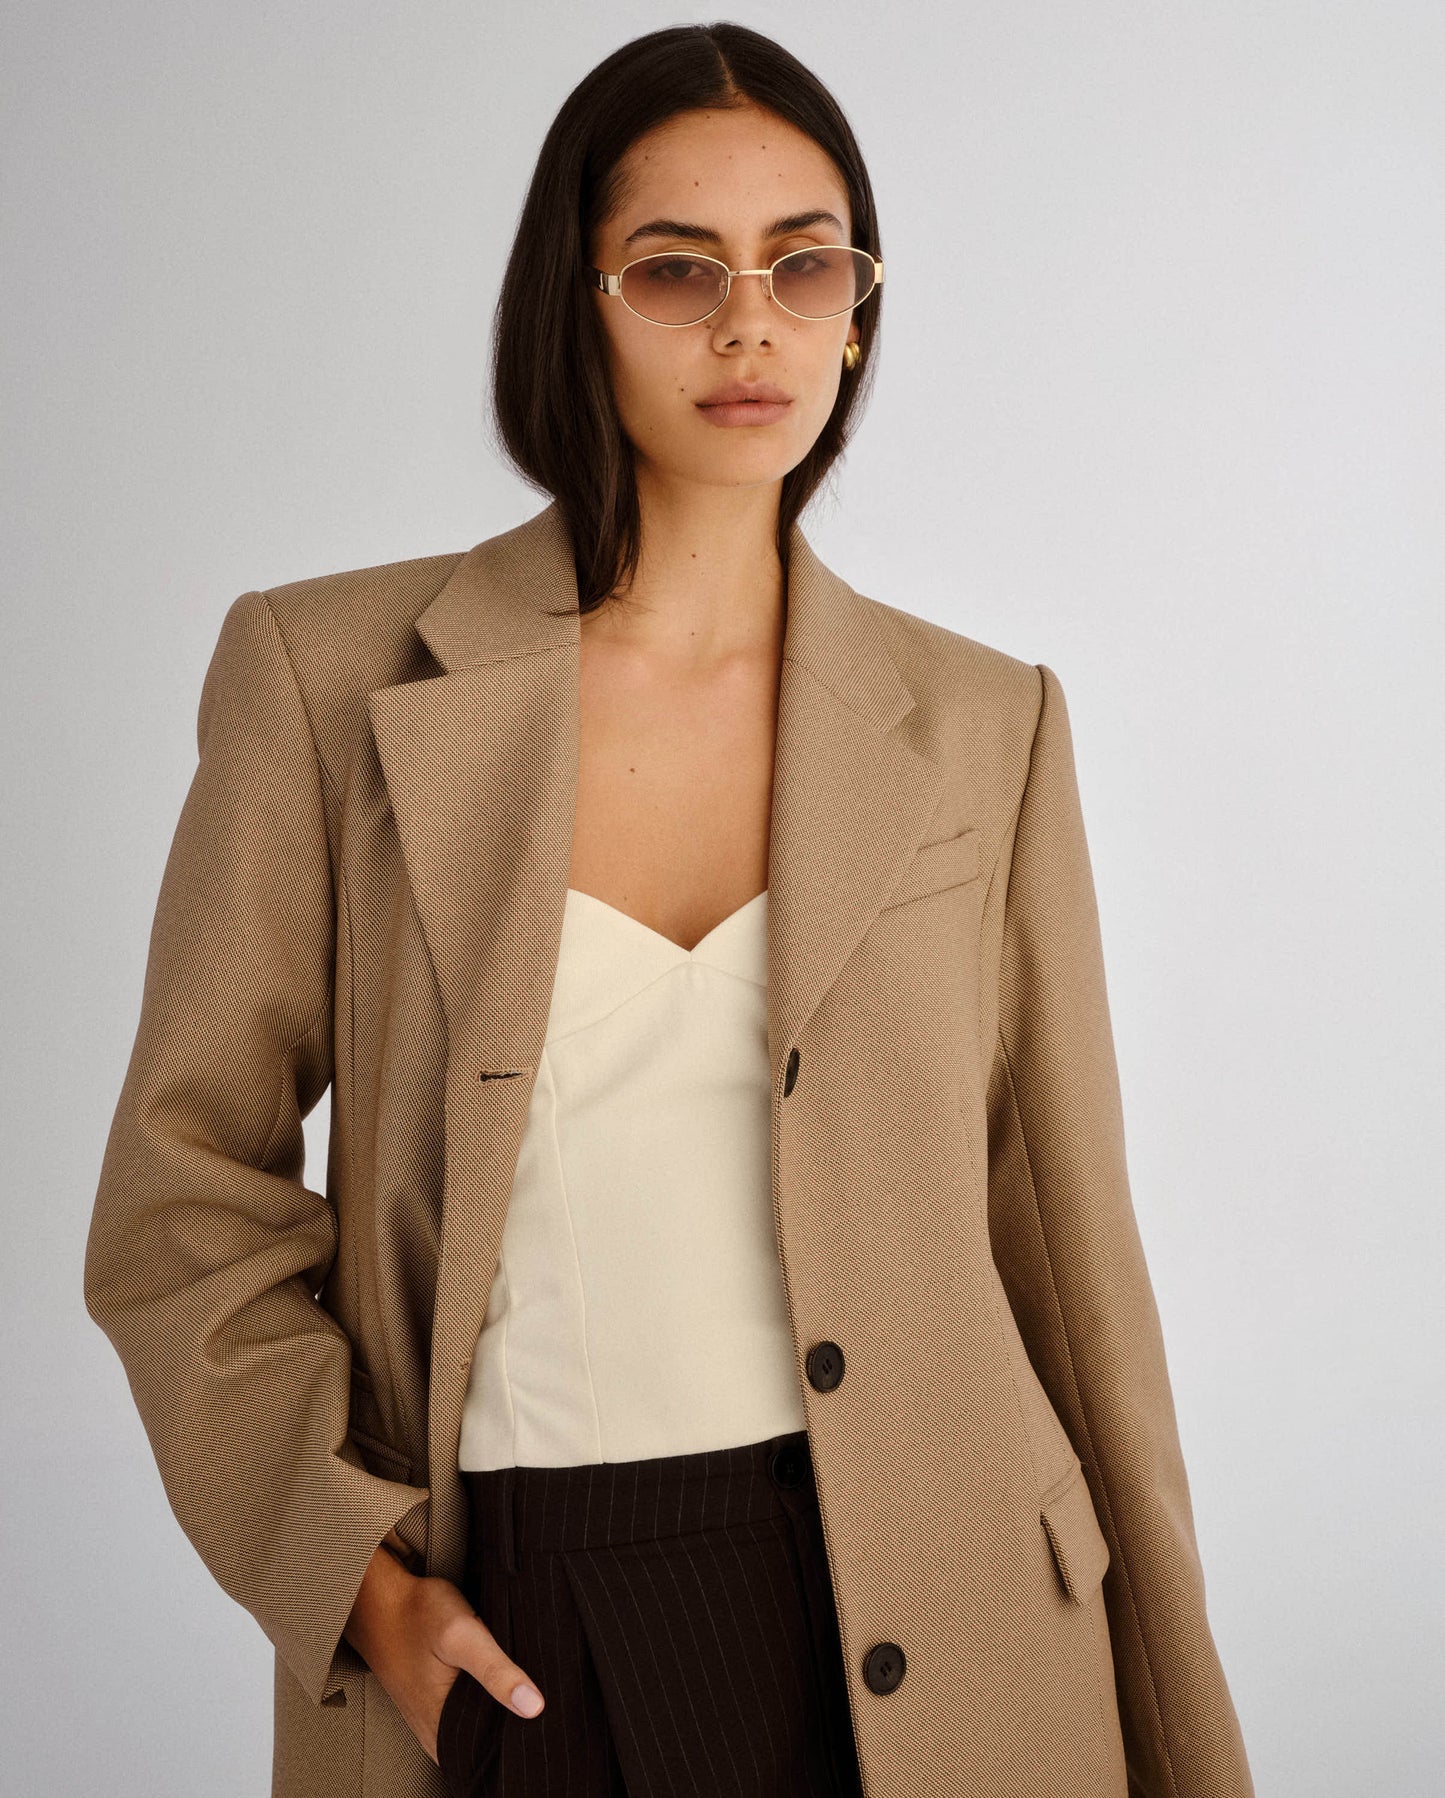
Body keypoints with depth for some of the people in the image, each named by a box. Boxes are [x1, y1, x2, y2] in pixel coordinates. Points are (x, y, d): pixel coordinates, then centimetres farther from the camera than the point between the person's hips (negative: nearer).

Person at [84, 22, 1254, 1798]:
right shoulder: (333, 677, -3)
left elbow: (1068, 1247, 3)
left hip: (908, 1641, 1)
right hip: (501, 1641, -1)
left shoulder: (979, 728, 1)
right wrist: (357, 1575, -9)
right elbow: (187, 1191, 1)